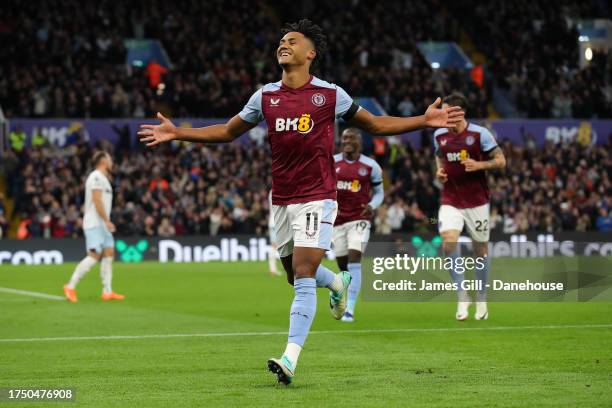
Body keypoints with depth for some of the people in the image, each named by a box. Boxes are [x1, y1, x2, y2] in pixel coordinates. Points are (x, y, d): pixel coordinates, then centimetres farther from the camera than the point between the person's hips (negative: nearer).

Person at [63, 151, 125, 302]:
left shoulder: (103, 178, 20)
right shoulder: (96, 177, -11)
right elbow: (97, 201, -19)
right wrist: (107, 220, -22)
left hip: (102, 224, 10)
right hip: (94, 224, -10)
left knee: (109, 253, 4)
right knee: (94, 255, -14)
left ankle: (107, 292, 4)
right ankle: (70, 287, -9)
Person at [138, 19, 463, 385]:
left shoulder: (330, 95, -3)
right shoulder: (265, 96, 6)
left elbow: (374, 124, 8)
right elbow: (227, 132, 17)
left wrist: (425, 120, -1)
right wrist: (176, 133, 9)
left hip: (317, 197, -5)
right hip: (281, 200, 5)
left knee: (303, 275, -14)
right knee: (296, 274, 14)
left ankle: (290, 358, -17)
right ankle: (338, 283, 49)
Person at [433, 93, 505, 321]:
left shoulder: (480, 134, -9)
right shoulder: (439, 135, 3)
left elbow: (501, 160, -5)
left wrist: (479, 165, -21)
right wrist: (439, 171, 3)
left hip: (477, 201, -2)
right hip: (450, 201, 2)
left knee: (480, 249, 6)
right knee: (448, 242, -20)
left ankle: (481, 300, 24)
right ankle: (462, 296, -7)